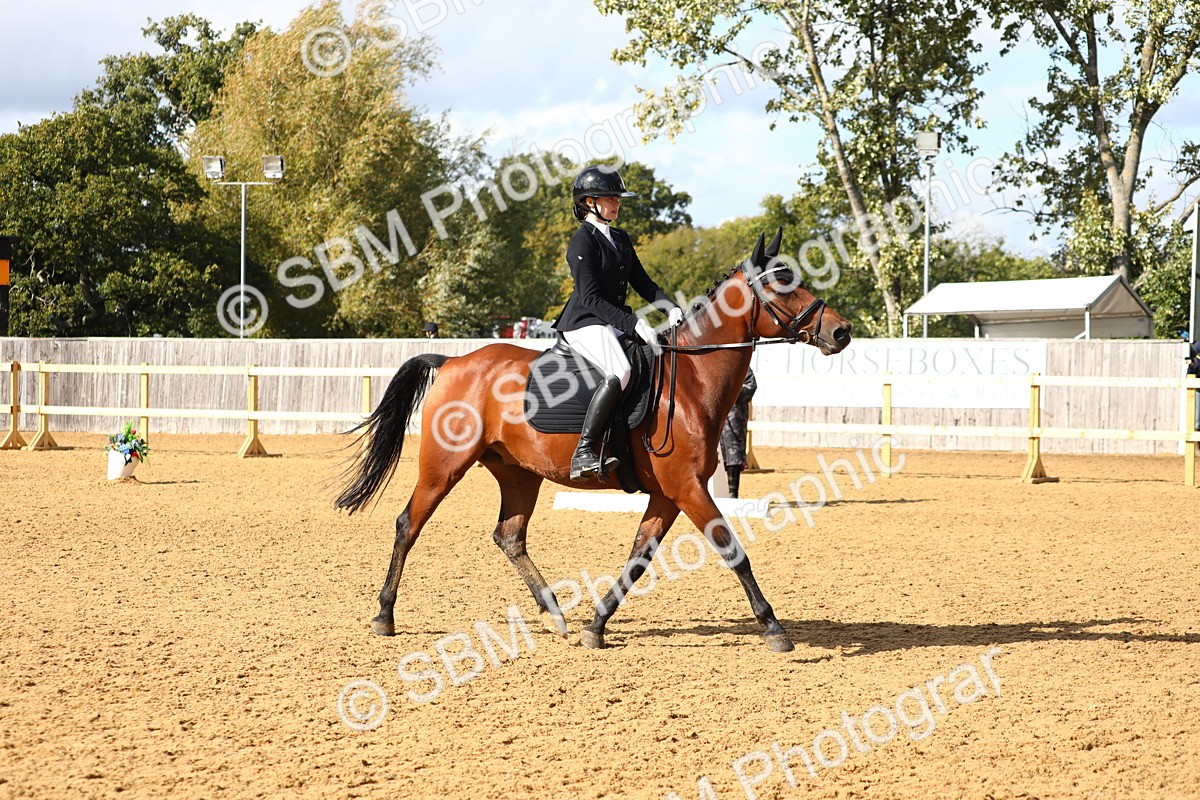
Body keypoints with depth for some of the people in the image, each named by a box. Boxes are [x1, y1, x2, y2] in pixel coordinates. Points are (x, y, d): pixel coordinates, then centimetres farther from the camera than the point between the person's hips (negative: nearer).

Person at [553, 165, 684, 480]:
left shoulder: (620, 239, 18)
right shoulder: (583, 241, -9)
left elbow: (642, 282, 18)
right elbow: (590, 297, -17)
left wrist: (670, 307, -2)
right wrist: (633, 324, -24)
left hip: (617, 323, 9)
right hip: (585, 324, -9)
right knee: (620, 372, -34)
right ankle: (583, 452, -36)